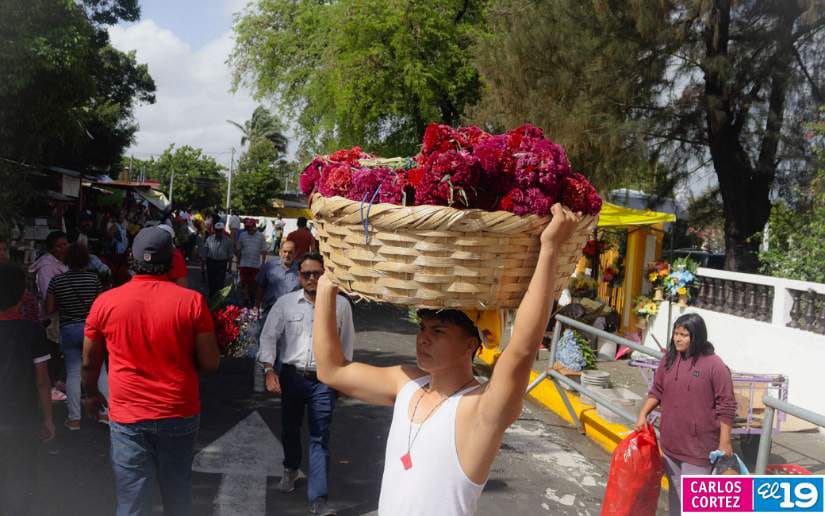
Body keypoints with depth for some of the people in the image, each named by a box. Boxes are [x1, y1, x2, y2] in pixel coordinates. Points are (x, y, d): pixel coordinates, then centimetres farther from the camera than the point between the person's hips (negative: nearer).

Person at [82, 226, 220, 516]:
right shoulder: (192, 301, -9)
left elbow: (89, 363, 7)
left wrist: (92, 395, 26)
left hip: (127, 418, 0)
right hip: (180, 415, 0)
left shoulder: (105, 302, -5)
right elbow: (210, 363, -7)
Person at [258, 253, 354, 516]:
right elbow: (269, 336, 0)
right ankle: (291, 469, 50)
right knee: (290, 428, 20)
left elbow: (347, 341, 7)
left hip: (324, 379, -2)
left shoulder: (340, 304, -3)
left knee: (320, 439, -3)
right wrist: (269, 370, -9)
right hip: (291, 376, 2)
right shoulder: (285, 302, -2)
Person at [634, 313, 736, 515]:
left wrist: (724, 443, -12)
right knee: (675, 489, 20)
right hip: (671, 440, 6)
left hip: (698, 444, -6)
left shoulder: (714, 365, -15)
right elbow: (657, 391, 12)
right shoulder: (669, 360, 2)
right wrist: (643, 414, -2)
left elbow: (726, 406, -12)